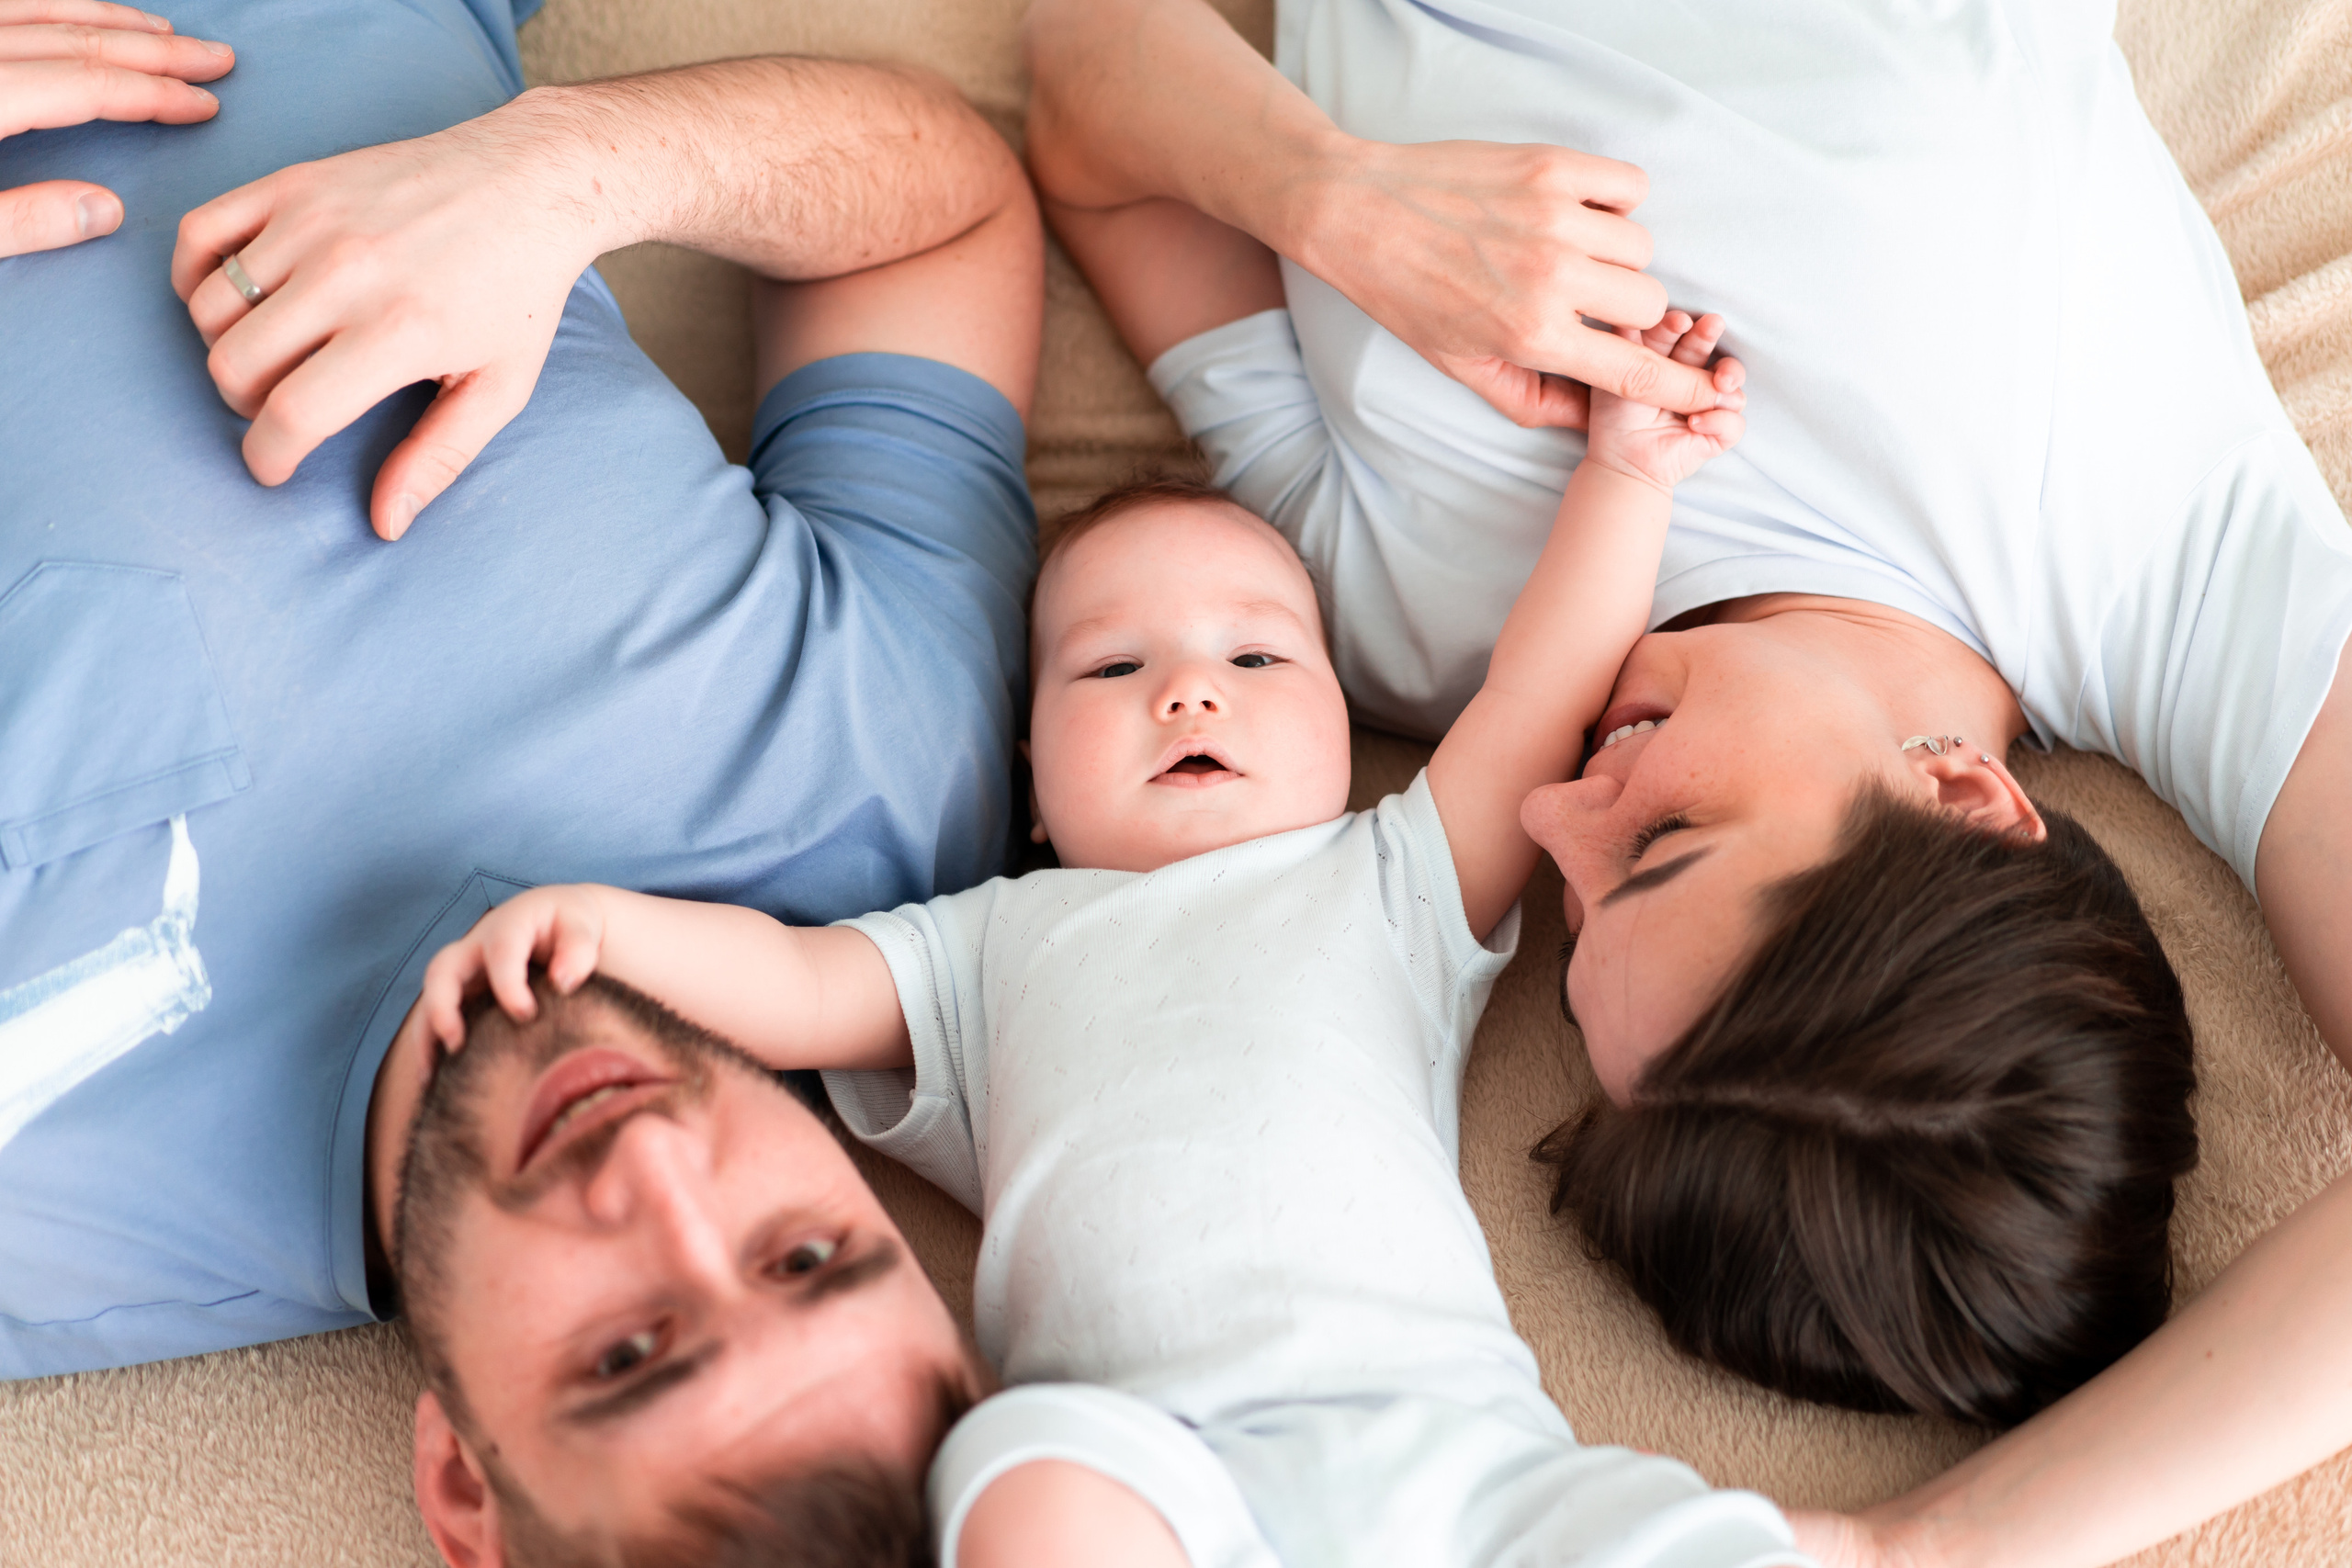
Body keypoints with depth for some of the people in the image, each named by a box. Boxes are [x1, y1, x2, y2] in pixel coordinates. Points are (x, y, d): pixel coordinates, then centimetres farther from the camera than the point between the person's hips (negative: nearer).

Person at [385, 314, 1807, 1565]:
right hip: (1141, 1443, -1)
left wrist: (1624, 475, 20)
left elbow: (1538, 702, 25)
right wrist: (601, 920, 2)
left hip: (1448, 1424, 1)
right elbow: (790, 986, 19)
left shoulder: (1384, 883, 32)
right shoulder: (1001, 943, 31)